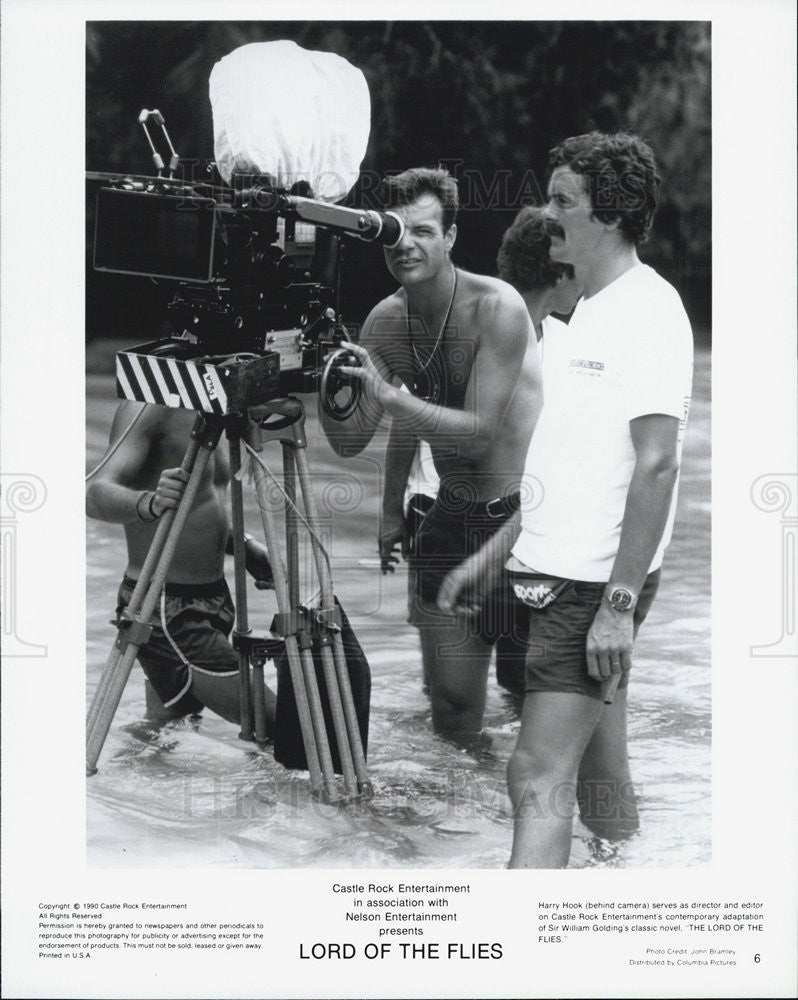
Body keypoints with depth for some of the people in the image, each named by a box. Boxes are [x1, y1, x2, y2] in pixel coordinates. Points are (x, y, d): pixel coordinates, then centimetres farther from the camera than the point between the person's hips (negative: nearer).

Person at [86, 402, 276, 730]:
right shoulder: (147, 407, -14)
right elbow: (97, 493, -27)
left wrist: (244, 545, 3)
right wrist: (150, 503, -47)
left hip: (212, 599, 9)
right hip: (165, 608, -9)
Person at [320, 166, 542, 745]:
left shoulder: (496, 307, -19)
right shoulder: (386, 320, -1)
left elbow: (480, 433, -24)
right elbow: (350, 443, -2)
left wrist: (387, 394, -33)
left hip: (527, 514, -5)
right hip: (453, 517, 5)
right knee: (451, 693, 7)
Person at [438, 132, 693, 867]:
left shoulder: (648, 308, -11)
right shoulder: (590, 312, 18)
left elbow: (656, 466, -19)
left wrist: (619, 601, -23)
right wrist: (488, 559, 21)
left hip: (597, 586, -9)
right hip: (561, 578, 9)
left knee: (538, 779, -12)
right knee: (599, 777, 15)